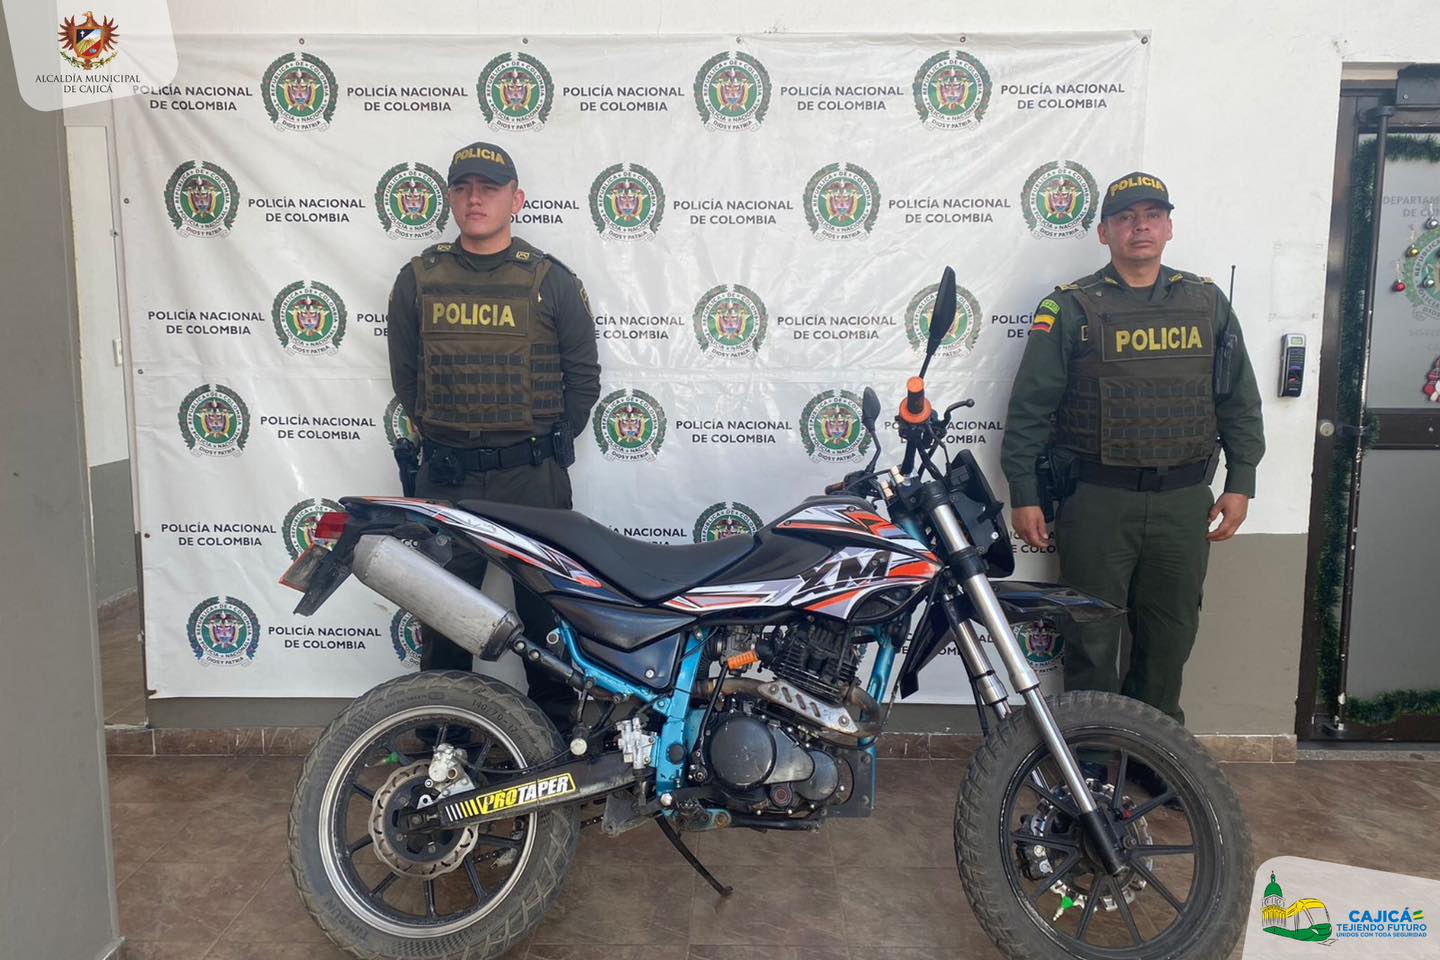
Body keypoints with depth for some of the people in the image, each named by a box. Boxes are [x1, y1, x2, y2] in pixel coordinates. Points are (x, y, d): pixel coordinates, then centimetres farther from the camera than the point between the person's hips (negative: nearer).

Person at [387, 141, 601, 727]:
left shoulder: (553, 281, 1)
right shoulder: (419, 279, 6)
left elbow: (583, 377, 4)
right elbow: (405, 374, 11)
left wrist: (546, 445, 2)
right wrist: (442, 439, 6)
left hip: (534, 478, -1)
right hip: (445, 478, 2)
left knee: (545, 609, 7)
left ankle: (557, 732, 22)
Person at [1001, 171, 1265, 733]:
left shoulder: (1206, 302, 10)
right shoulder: (1070, 308, -2)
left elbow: (1239, 401, 13)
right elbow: (1029, 407, -4)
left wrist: (1240, 482, 7)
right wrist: (1023, 496, -7)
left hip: (1183, 499, 4)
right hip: (1096, 499, -3)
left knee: (1171, 634, 13)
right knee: (1092, 637, 4)